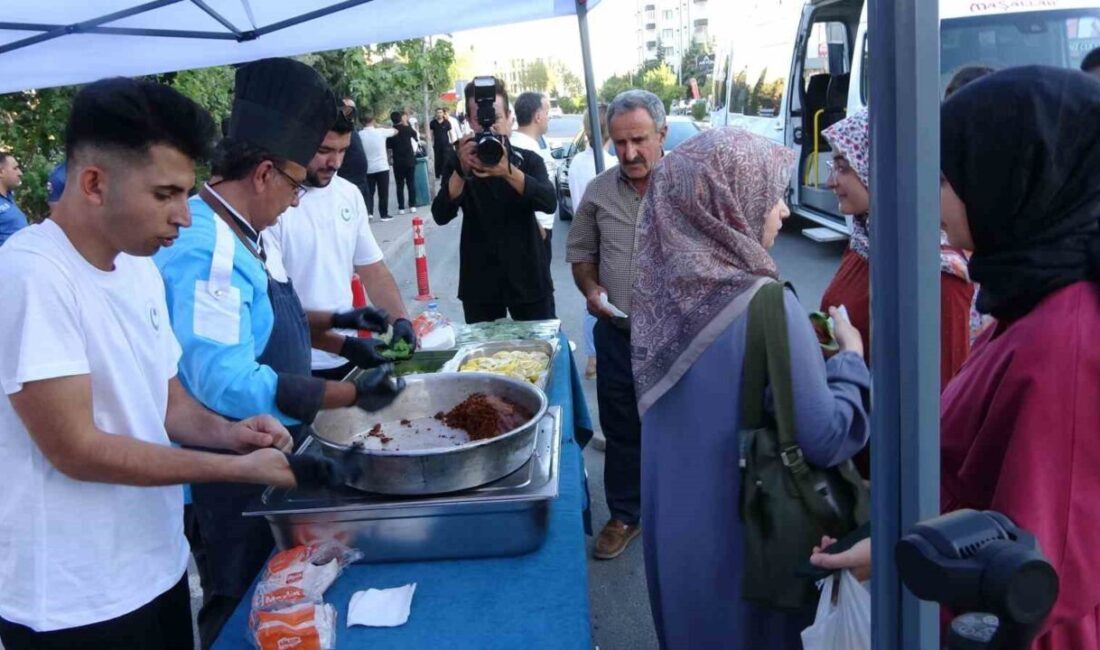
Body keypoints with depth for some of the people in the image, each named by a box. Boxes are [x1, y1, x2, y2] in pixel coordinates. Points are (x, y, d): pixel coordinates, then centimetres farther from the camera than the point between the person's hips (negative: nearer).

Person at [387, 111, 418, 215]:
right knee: (411, 183, 7)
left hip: (398, 162, -1)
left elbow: (388, 147, -3)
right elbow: (416, 139, 15)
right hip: (410, 160, 1)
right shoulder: (407, 129, -2)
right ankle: (412, 206, 4)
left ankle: (401, 208, 1)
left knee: (400, 185, 4)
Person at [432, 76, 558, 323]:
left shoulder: (529, 160, 1)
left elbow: (550, 203, -17)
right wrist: (462, 171, -27)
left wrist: (508, 171, -31)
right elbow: (441, 216, -12)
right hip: (479, 283, 0)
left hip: (529, 279, 0)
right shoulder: (458, 162, 2)